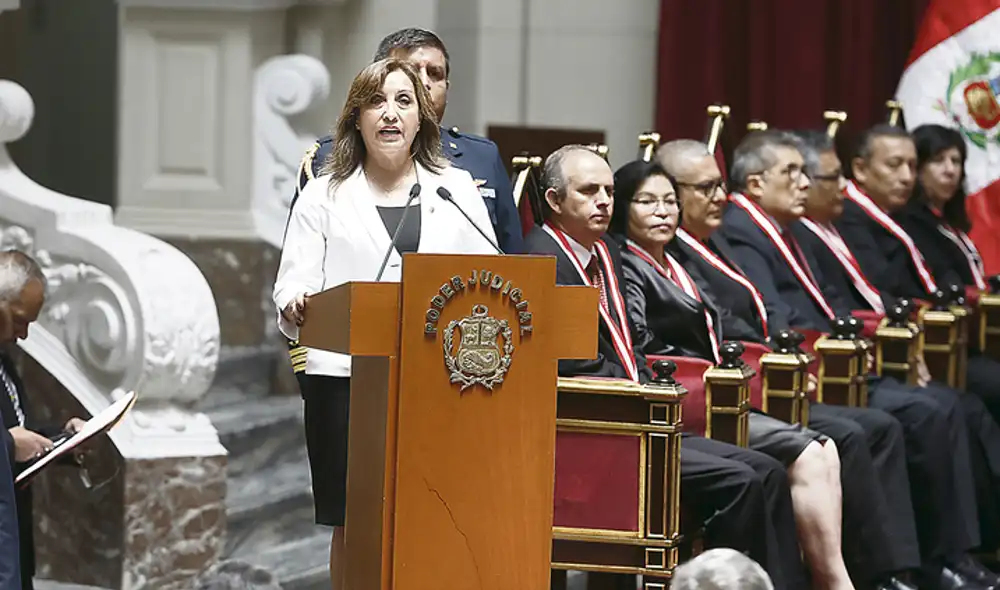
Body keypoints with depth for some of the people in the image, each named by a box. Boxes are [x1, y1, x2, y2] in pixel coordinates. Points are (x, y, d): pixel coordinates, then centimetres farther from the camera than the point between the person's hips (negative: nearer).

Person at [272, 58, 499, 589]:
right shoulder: (324, 196, 13)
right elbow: (294, 287, 5)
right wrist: (297, 308, -18)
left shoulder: (458, 190, 17)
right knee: (352, 526, -3)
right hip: (346, 377, -1)